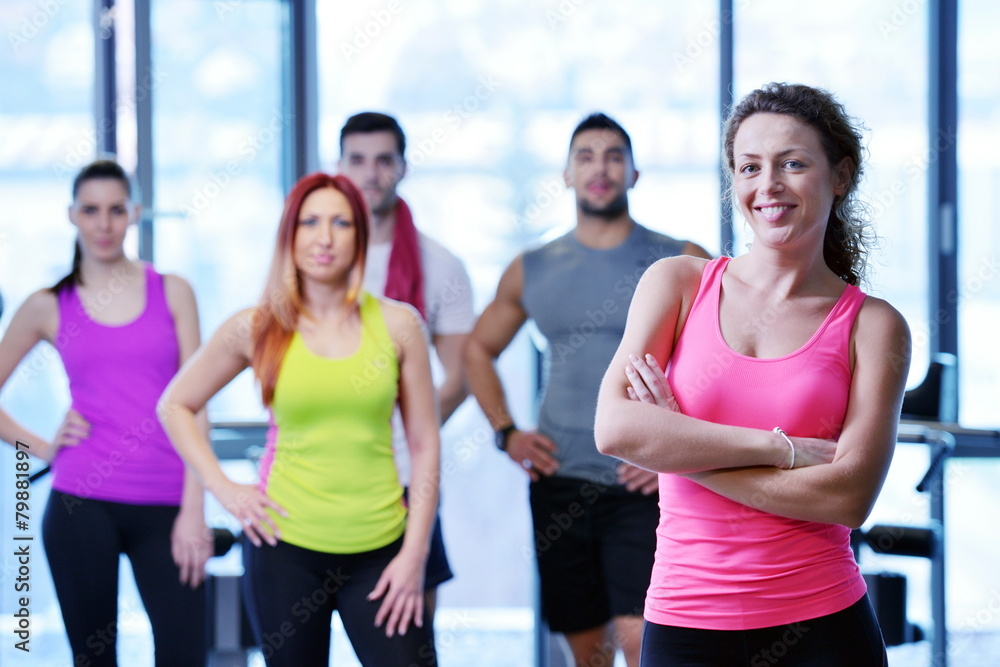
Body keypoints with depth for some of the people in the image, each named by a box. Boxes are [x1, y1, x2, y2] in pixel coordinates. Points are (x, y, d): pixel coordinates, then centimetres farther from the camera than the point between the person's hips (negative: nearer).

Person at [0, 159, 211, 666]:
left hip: (165, 506, 0)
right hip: (83, 504, 0)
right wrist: (41, 447, 1)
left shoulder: (172, 293, 7)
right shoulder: (48, 307, 7)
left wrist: (193, 510, -4)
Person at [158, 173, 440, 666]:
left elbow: (424, 446, 3)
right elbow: (175, 406, 12)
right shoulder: (256, 329, 0)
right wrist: (223, 488, 1)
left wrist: (415, 554, -2)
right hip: (286, 547, 0)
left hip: (380, 548, 0)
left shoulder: (397, 324, 1)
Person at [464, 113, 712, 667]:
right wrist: (506, 432, 7)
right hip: (561, 486, 4)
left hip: (644, 487, -4)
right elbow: (479, 350, 21)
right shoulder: (532, 270, 9)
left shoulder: (682, 264, -1)